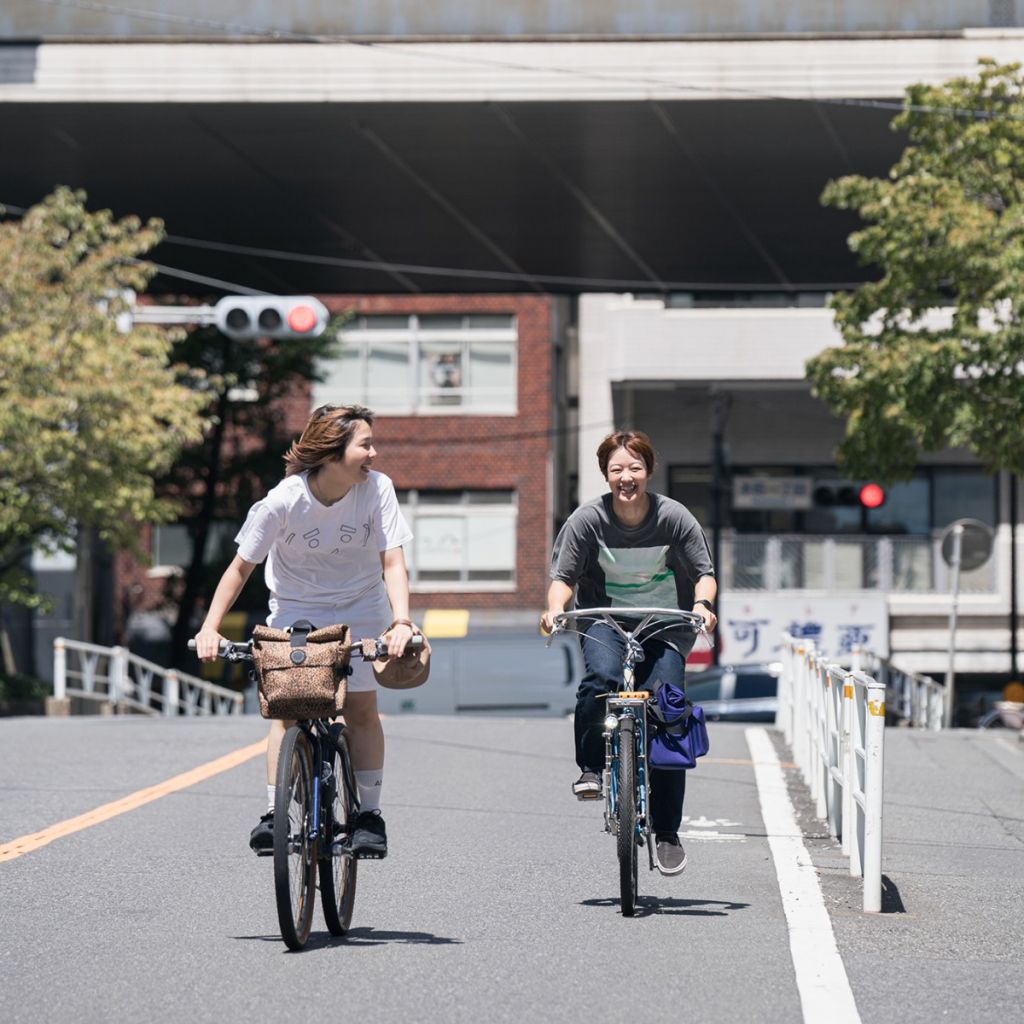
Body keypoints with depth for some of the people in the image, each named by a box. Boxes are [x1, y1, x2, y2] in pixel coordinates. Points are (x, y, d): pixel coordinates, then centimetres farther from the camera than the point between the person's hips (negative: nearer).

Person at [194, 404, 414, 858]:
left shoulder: (377, 489, -20)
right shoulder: (284, 501, -24)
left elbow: (392, 562, -19)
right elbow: (241, 566, -15)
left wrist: (401, 621, -34)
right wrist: (210, 627, -21)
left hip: (360, 610, 1)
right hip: (295, 610, -1)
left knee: (361, 707, -8)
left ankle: (368, 814, 0)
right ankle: (274, 813, 0)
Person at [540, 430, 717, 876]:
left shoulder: (673, 516, -11)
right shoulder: (588, 518, -11)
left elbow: (704, 572, -7)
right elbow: (564, 576, -7)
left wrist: (703, 603, -28)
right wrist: (555, 607, -28)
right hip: (605, 618, 0)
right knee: (601, 677, -34)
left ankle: (667, 833, 1)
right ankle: (590, 767, -12)